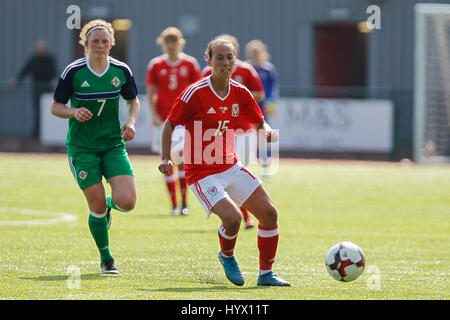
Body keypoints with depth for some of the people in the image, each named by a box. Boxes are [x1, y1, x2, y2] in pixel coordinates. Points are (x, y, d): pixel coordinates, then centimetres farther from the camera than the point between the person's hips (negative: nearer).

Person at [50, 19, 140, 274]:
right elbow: (56, 106, -1)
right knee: (97, 206, -7)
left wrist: (131, 122, -4)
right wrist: (74, 112, -21)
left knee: (127, 202, -13)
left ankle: (109, 205, 26)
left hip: (113, 145, 2)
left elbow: (134, 100, 15)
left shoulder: (122, 71, 0)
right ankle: (106, 258, 15)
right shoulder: (73, 72, -8)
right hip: (82, 146, -2)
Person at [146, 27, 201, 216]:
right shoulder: (155, 65, 4)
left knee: (182, 157, -12)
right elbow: (150, 93, 6)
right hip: (163, 119, 1)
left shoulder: (190, 63, 3)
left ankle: (184, 202, -4)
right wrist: (154, 114, -5)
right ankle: (174, 205, 8)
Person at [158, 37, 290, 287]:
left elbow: (260, 123, 13)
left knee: (269, 214, -1)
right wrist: (166, 158, -15)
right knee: (232, 217, -25)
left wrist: (267, 131, -10)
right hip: (202, 172, -6)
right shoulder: (195, 93, -14)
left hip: (231, 167, 6)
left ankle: (266, 274, 15)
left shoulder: (240, 93, 2)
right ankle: (227, 256, 9)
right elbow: (169, 124, -5)